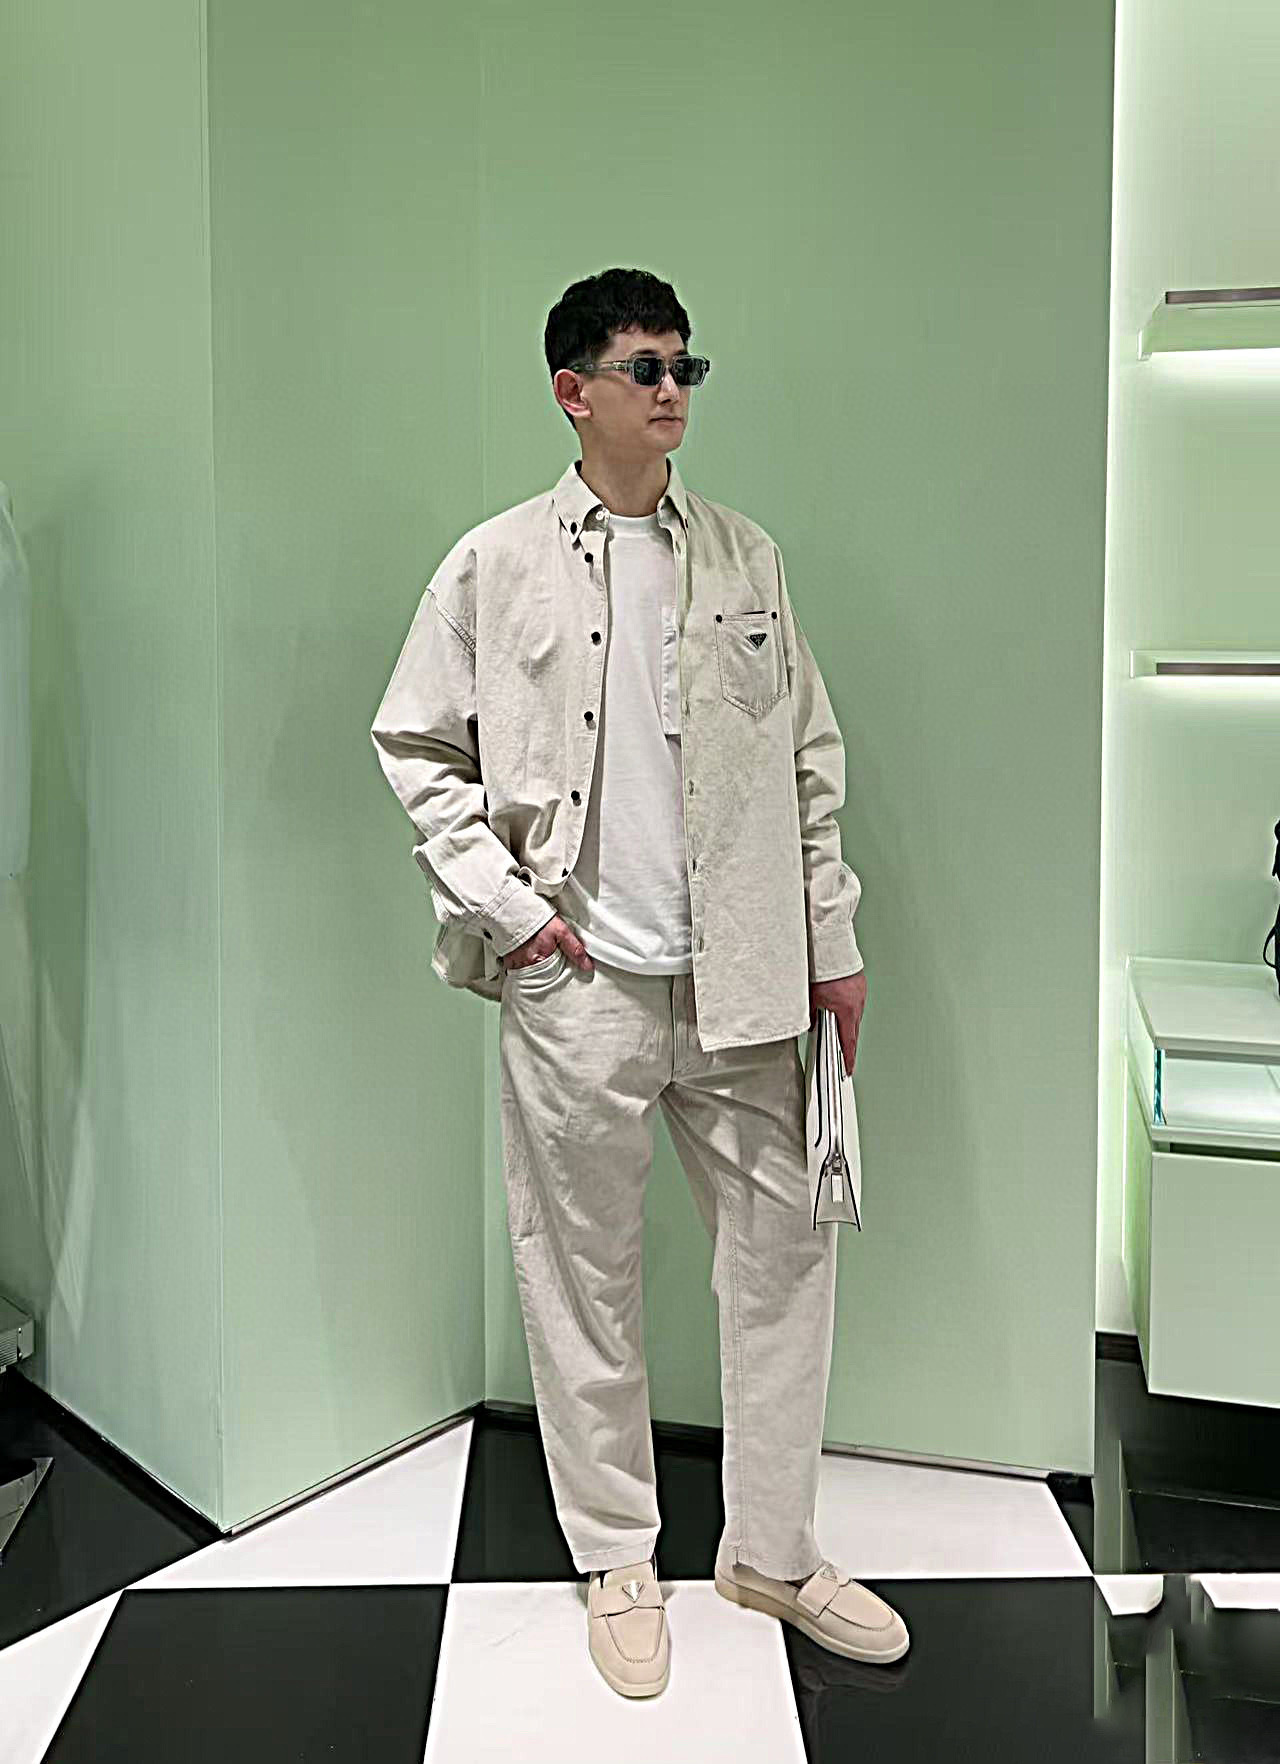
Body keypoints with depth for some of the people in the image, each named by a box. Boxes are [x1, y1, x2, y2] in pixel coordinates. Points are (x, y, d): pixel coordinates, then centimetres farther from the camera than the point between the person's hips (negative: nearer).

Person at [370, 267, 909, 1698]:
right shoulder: (495, 565, 1)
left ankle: (770, 1550, 24)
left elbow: (809, 758, 11)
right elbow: (416, 746, 4)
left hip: (741, 979, 3)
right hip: (576, 980, -2)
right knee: (583, 1272, 7)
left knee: (787, 1246, 6)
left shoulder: (745, 558, 9)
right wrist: (500, 901, -6)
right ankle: (617, 1561, 24)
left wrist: (833, 937, 7)